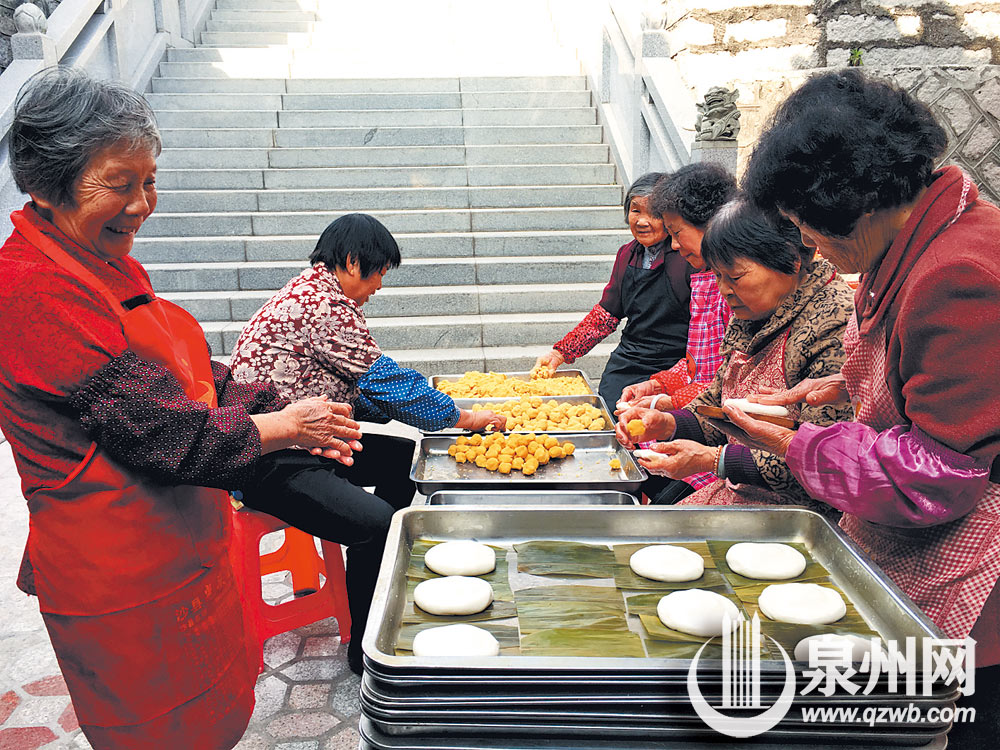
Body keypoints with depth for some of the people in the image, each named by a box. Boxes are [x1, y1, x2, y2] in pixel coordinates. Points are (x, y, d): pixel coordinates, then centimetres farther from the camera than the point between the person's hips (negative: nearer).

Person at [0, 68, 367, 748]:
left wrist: (287, 413, -5)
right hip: (123, 578, -9)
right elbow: (162, 431, -25)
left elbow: (193, 380, 9)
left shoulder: (109, 262, 8)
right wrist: (284, 426, -12)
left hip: (180, 551, 9)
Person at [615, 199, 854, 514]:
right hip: (738, 488, 8)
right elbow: (717, 402, 18)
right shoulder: (750, 318, 8)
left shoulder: (834, 325, -20)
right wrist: (668, 424, -3)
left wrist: (714, 459, -23)